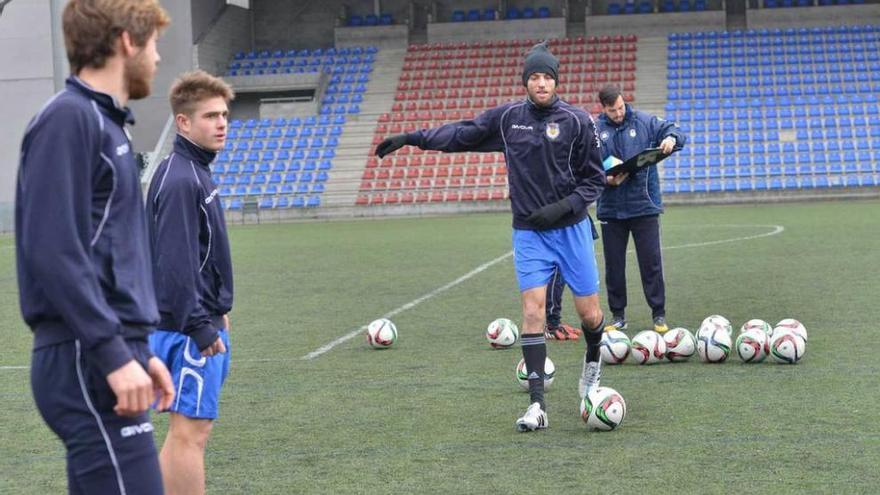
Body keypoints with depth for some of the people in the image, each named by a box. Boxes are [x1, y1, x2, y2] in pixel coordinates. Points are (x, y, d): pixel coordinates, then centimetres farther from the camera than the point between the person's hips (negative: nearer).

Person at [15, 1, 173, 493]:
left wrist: (138, 350, 19)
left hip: (106, 359, 9)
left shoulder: (105, 121, 18)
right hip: (87, 363, -9)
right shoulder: (68, 119, -10)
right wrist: (114, 355, -21)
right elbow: (53, 251, -19)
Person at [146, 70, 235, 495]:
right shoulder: (179, 180, -17)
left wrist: (216, 311, 22)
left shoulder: (196, 172, 15)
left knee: (185, 430, 14)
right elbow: (175, 263, -22)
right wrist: (201, 327, -21)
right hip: (189, 329, -10)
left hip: (200, 321, 10)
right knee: (191, 430, -6)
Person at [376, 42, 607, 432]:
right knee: (532, 311, -11)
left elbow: (595, 178, -2)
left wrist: (564, 206, -16)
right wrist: (411, 138, 8)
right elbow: (461, 134, 11)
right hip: (529, 233, 1)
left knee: (589, 313, 4)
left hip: (571, 228, -1)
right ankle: (536, 406, -9)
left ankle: (593, 361, 40)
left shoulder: (578, 121, -6)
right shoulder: (507, 117, 1)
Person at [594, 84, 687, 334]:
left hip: (644, 206, -1)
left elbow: (674, 131, 3)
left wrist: (672, 138, -20)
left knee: (651, 262, 1)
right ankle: (618, 316, 18)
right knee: (613, 265, 7)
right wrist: (605, 179, -20)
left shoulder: (644, 122, 2)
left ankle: (659, 315, 10)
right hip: (611, 208, 1)